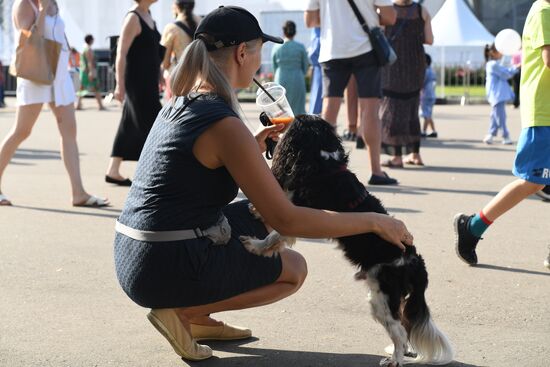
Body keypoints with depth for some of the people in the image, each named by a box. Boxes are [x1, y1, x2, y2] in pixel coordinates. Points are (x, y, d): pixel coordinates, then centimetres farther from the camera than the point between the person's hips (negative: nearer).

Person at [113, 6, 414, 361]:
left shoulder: (179, 105, 9)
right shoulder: (224, 125, -19)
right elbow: (286, 219, -19)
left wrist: (253, 147, 12)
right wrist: (373, 221, -12)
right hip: (169, 270, -8)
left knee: (261, 217, 23)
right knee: (294, 268, 12)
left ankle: (201, 319, 18)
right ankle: (182, 312, 0)